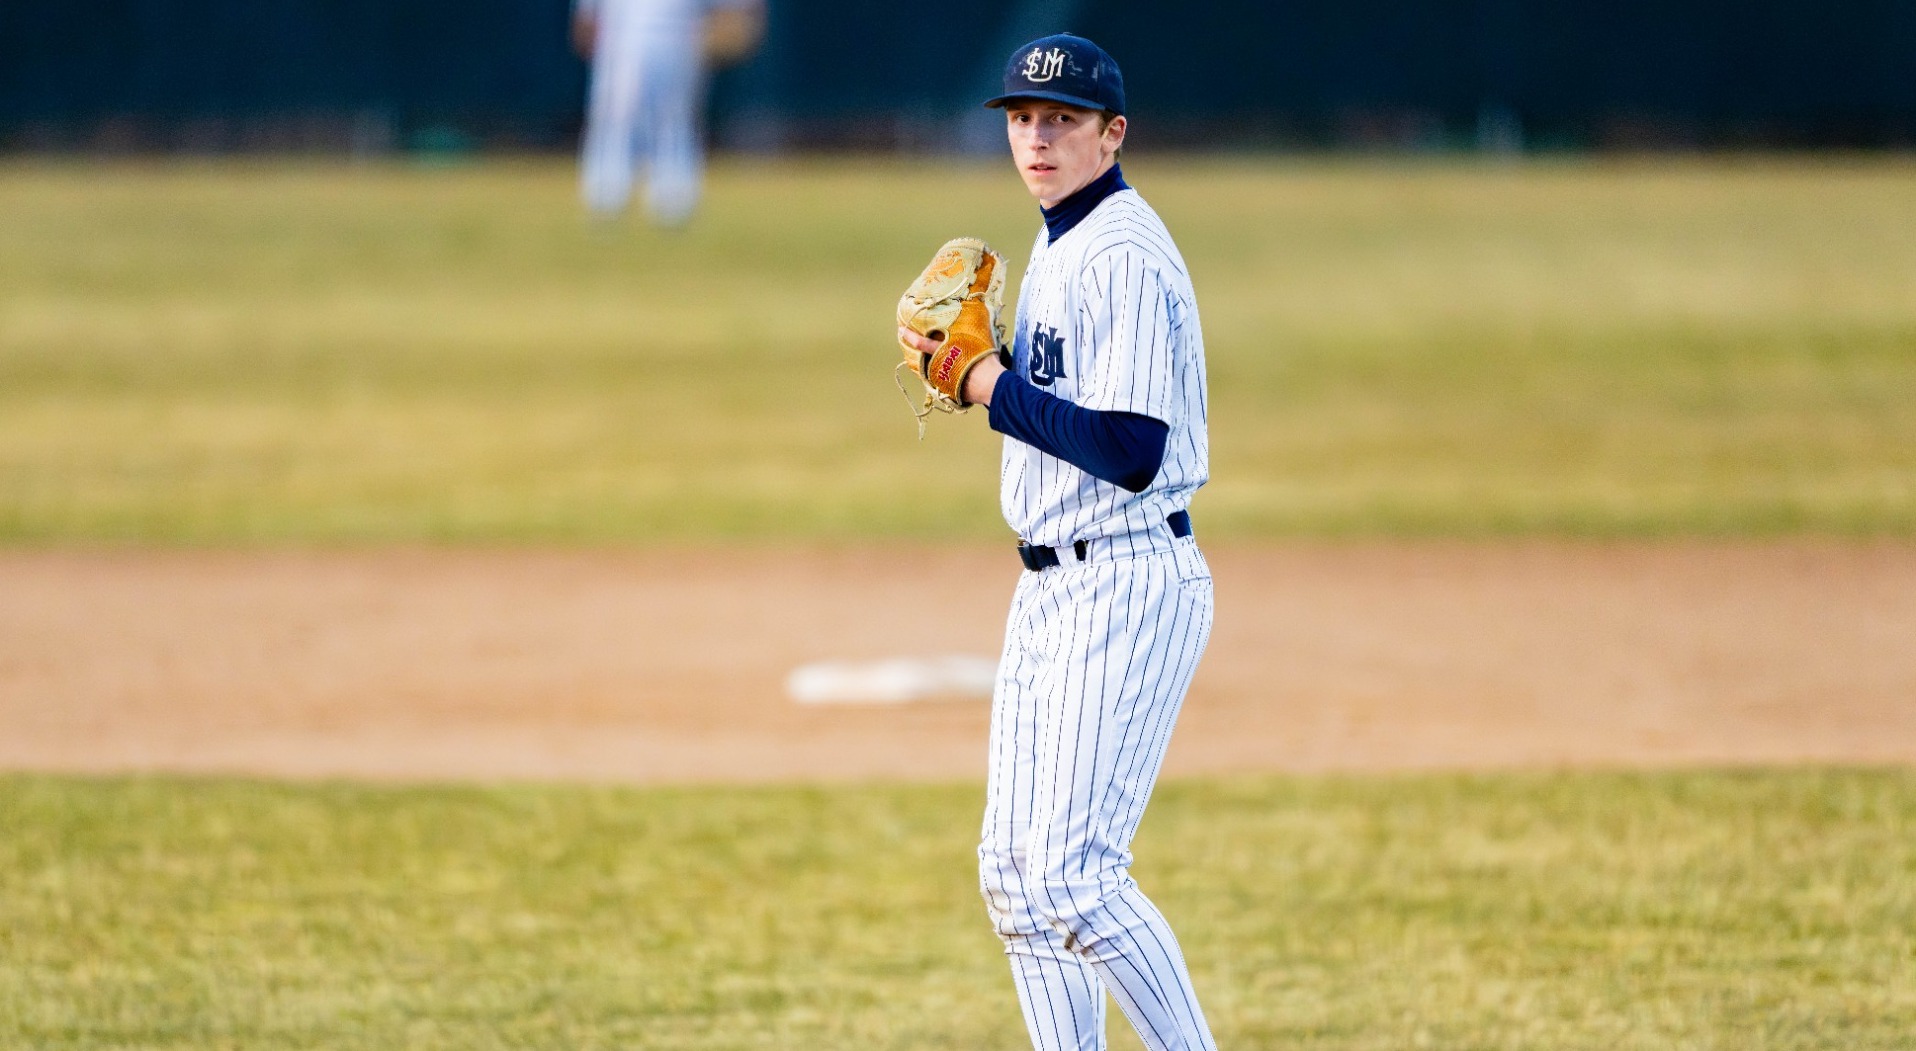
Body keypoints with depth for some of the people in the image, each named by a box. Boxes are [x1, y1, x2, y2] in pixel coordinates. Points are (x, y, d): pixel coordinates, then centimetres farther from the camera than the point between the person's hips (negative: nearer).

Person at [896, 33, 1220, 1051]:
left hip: (1128, 585, -10)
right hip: (1055, 586, 10)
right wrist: (969, 365, 6)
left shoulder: (1122, 255, -16)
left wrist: (994, 389, -17)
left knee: (1072, 873, -15)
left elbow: (1129, 451, -25)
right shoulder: (1058, 247, 15)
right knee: (1013, 873, 9)